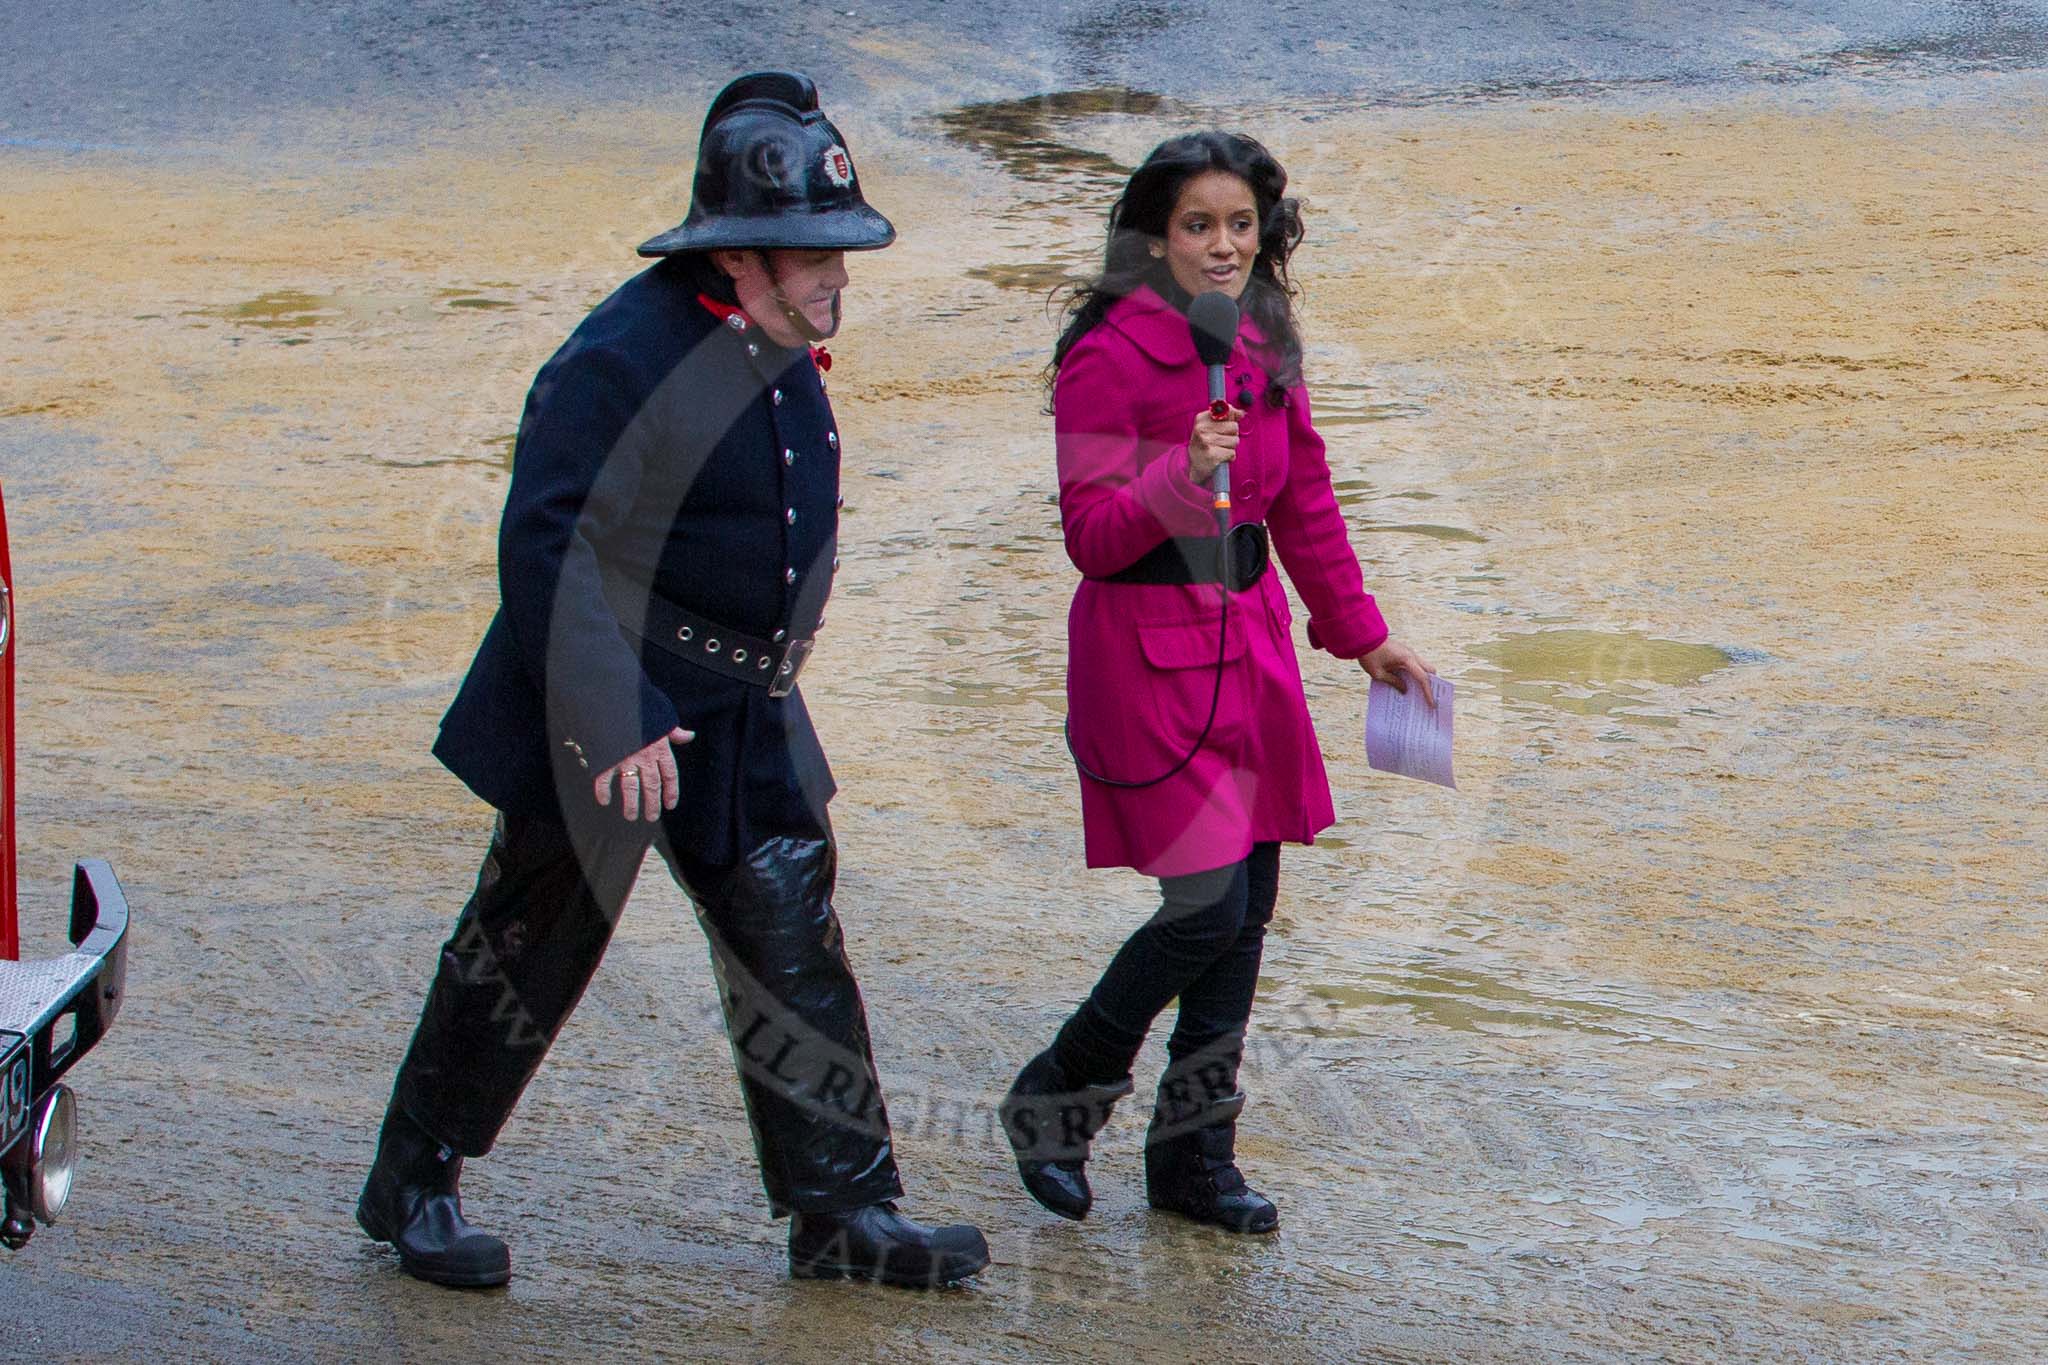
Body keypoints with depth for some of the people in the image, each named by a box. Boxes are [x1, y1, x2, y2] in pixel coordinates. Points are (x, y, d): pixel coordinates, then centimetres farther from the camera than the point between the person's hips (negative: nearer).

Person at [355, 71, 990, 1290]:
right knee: (529, 949, 3)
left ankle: (844, 1210, 10)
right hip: (610, 708, -8)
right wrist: (611, 723, -27)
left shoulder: (785, 358, 8)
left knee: (794, 946, 4)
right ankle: (413, 1187, 18)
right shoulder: (624, 360, -21)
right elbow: (549, 548, -24)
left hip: (745, 723, 8)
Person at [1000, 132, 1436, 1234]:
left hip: (1250, 644, 7)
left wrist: (1362, 636, 20)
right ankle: (1054, 1100, 10)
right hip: (1148, 653, -7)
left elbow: (1306, 506, 19)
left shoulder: (1262, 349, 9)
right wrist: (1183, 476, -30)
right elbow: (1092, 535, -15)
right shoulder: (1107, 355, -12)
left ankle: (1195, 1155, 19)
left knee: (1247, 912, 7)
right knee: (1209, 907, -12)